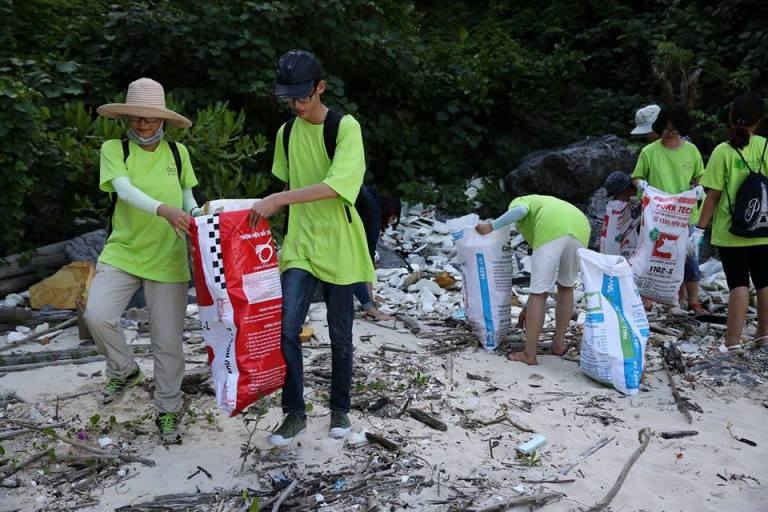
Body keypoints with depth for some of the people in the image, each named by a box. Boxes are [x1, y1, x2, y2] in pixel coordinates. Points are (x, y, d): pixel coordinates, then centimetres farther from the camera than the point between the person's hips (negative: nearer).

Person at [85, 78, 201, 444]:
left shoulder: (178, 152, 3)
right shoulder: (114, 149, -4)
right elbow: (125, 189, -21)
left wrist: (195, 213, -8)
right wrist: (163, 210, -39)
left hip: (168, 259, 1)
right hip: (122, 252, 0)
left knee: (167, 342, 3)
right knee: (97, 315, -20)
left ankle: (168, 411, 24)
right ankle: (124, 371, 12)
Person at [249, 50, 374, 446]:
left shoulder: (346, 127, -10)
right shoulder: (286, 132, 8)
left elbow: (336, 185, -24)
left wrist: (278, 200, -29)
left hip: (338, 246, -3)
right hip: (299, 244, 4)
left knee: (340, 334, 7)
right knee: (286, 328, -7)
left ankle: (339, 408, 26)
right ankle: (294, 412, 9)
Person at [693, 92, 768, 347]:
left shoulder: (723, 151, -10)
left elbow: (713, 195, -11)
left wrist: (699, 229, -5)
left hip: (731, 231, -3)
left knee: (738, 284, 1)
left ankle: (733, 342, 0)